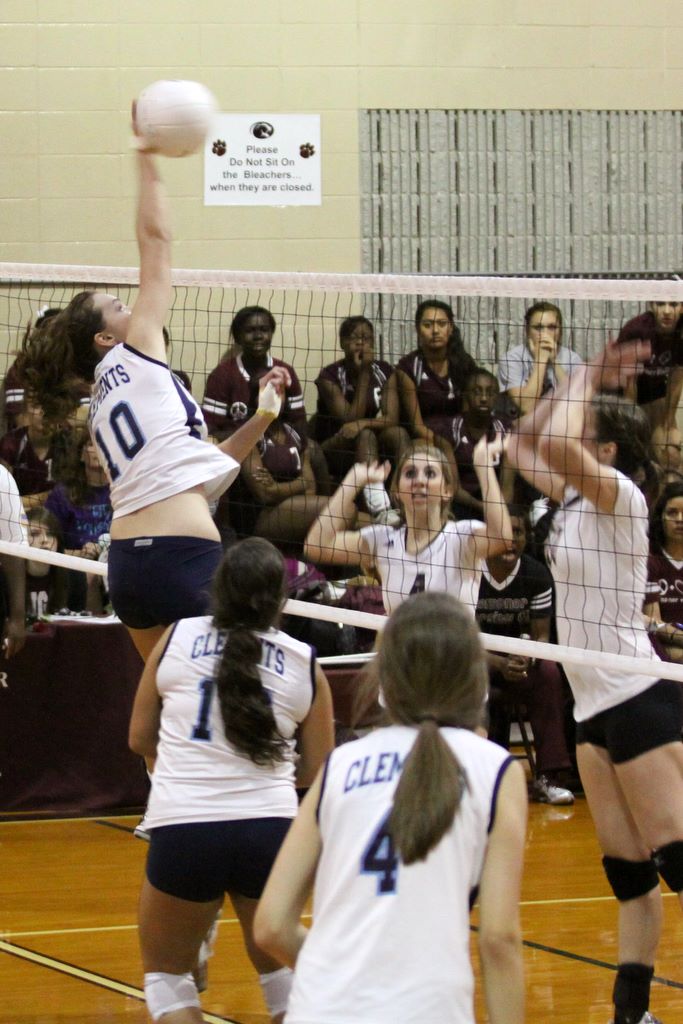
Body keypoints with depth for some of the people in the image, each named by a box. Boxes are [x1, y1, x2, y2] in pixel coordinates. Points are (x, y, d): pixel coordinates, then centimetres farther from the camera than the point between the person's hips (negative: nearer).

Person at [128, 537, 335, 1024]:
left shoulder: (177, 638, 4)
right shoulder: (304, 664, 5)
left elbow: (141, 738, 14)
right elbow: (317, 772, 12)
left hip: (183, 830, -1)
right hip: (270, 829, 1)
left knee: (166, 974, 18)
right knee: (281, 968, 23)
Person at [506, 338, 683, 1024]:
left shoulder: (620, 495, -12)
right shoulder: (575, 498, 12)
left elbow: (556, 443, -29)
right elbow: (522, 445, 23)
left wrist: (587, 381, -11)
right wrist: (581, 377, 14)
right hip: (594, 707, 9)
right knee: (626, 871, 8)